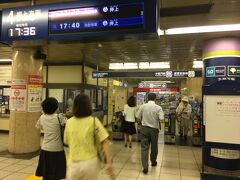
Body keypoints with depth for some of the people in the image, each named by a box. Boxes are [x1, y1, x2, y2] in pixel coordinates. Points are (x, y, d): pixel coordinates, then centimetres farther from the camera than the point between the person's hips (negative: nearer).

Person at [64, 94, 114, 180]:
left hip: (74, 163, 1)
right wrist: (109, 162, -15)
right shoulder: (94, 121, -11)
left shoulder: (69, 122, -3)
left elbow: (67, 142, 10)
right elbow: (104, 142, -16)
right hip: (90, 163, -1)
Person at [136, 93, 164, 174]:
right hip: (154, 129, 0)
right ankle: (153, 162, 39)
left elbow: (138, 117, 0)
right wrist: (156, 119, 5)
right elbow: (161, 118, -17)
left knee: (144, 147, 3)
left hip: (144, 128, 0)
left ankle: (145, 167, -1)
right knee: (154, 146, 19)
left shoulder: (142, 106, -4)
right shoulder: (158, 107, -9)